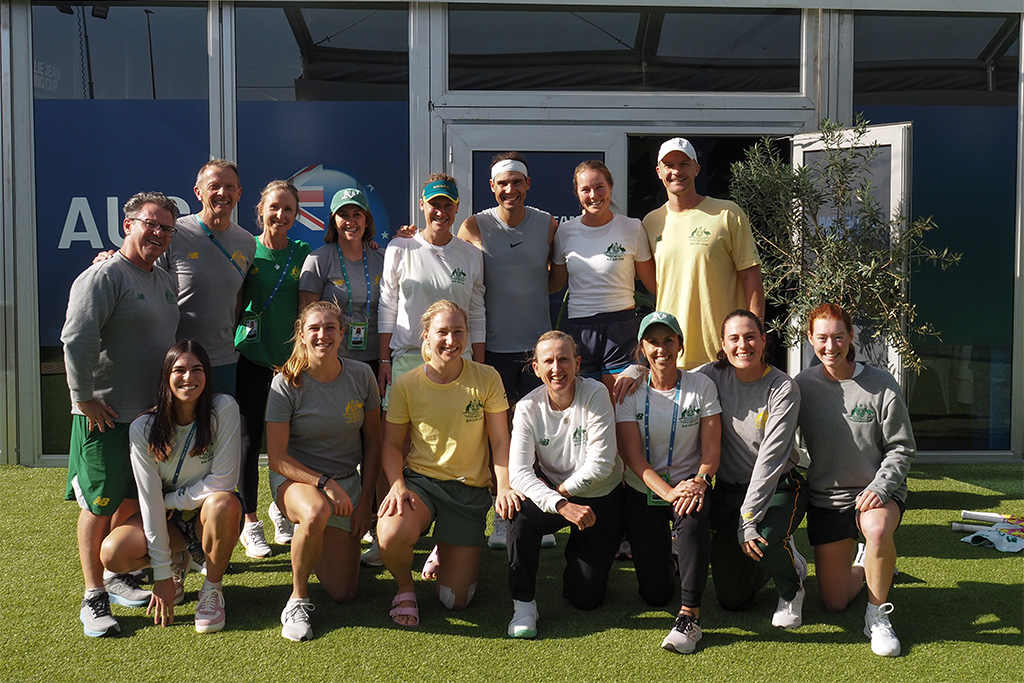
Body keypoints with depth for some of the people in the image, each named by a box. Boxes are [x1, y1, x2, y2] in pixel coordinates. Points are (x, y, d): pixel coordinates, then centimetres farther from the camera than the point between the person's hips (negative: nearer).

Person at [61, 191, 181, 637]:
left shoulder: (165, 281, 14)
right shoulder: (103, 275, -13)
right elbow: (76, 340, -20)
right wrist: (85, 398, -18)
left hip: (150, 413, 8)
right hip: (105, 416, -8)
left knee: (133, 502, 15)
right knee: (98, 505, 0)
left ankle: (118, 579, 30)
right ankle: (94, 598, 9)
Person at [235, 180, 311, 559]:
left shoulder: (303, 253, 5)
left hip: (290, 358, 2)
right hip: (251, 357, -2)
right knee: (250, 440, 3)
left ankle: (281, 508, 27)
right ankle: (250, 523, 15)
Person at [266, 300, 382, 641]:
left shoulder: (361, 375, -6)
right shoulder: (287, 383, -14)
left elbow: (372, 439, 4)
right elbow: (277, 458, -14)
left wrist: (365, 498, 0)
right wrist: (326, 484, -24)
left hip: (347, 482, 3)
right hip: (294, 477, -3)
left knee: (343, 594, 2)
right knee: (316, 513, -42)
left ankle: (314, 543, 34)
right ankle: (297, 599, -17)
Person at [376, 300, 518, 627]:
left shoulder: (486, 378, -6)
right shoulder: (406, 385, -5)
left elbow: (500, 441, -2)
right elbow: (392, 444, 2)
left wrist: (505, 487, -17)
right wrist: (398, 484, -17)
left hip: (470, 489, 1)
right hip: (420, 479, 0)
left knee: (455, 599, -1)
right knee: (391, 535, -36)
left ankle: (445, 552, 36)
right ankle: (405, 587, 1)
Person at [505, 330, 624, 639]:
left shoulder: (595, 394, -19)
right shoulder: (528, 407, -13)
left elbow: (600, 464, -22)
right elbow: (519, 471, -24)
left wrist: (560, 491, -15)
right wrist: (562, 506, -37)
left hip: (601, 498, -1)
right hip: (553, 496, 1)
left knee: (585, 597, -3)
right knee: (522, 515, -34)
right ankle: (523, 603, -16)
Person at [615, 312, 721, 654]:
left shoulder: (701, 385, -3)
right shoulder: (630, 392, -5)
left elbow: (711, 449, -6)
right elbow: (633, 457, -11)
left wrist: (699, 481, -27)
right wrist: (668, 493, -25)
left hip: (689, 483, 0)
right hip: (643, 490, 0)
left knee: (693, 518, -38)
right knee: (655, 595, -5)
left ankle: (689, 616, -26)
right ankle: (662, 553, 31)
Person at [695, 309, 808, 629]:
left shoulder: (783, 389, -17)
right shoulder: (715, 376, -7)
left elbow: (771, 457, -23)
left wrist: (748, 518, -27)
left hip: (778, 487, -3)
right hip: (729, 488, 3)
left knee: (762, 540, -36)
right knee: (731, 598, 1)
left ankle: (791, 590, 1)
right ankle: (777, 558, 35)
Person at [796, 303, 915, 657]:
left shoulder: (880, 384, -9)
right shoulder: (802, 385, -3)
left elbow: (902, 448, -5)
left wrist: (879, 487, -18)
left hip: (878, 491, -2)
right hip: (825, 498, 2)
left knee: (877, 528, -40)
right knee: (834, 603, 5)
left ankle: (877, 615, -14)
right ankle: (863, 563, 40)